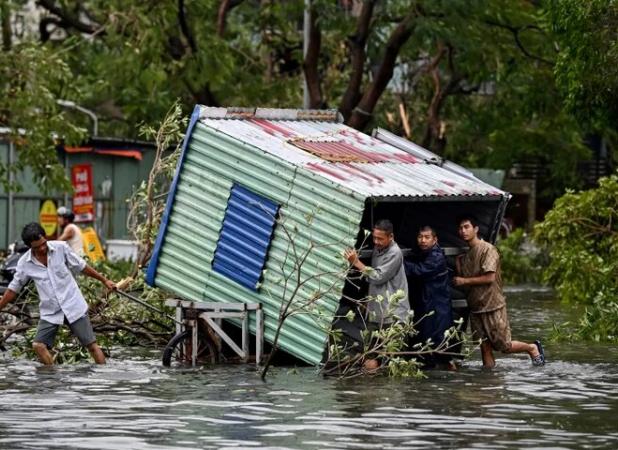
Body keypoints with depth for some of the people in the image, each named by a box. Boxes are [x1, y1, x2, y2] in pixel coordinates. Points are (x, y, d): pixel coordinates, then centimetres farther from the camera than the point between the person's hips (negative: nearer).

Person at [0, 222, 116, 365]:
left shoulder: (61, 248, -10)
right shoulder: (24, 263, -7)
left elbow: (81, 267, 3)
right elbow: (13, 288, 6)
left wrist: (104, 280, 9)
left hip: (73, 305, -1)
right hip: (50, 312, 1)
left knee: (91, 345, -3)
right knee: (39, 345, -14)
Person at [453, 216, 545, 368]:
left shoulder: (488, 249, -11)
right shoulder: (465, 255, 13)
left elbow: (489, 277, -19)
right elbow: (463, 284, 14)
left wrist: (465, 281, -14)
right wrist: (458, 266, 0)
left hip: (493, 306, -7)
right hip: (475, 308, 7)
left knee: (503, 346, -1)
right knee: (485, 348, 5)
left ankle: (532, 348, 21)